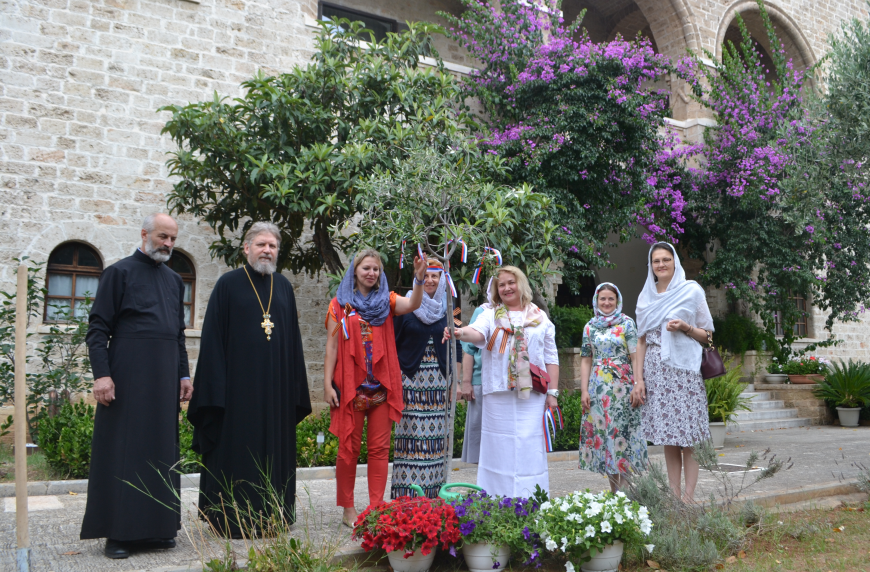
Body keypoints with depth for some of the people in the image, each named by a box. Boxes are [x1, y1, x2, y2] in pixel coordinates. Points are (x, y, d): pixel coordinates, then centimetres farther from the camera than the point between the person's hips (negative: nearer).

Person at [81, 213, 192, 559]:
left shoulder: (174, 280, 15)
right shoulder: (119, 272, -2)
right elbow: (97, 327, -7)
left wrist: (184, 375, 12)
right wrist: (101, 374, -16)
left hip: (164, 378, 6)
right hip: (127, 375, -5)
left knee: (161, 449, 8)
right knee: (122, 451, 0)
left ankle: (155, 527, 17)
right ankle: (117, 533, 9)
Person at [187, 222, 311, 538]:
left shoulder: (284, 287, 11)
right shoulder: (228, 284, -1)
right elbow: (213, 337, -3)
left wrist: (295, 387, 8)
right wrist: (215, 388, -10)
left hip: (275, 387, 4)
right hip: (238, 384, -4)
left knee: (273, 449, 8)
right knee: (236, 451, 1)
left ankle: (271, 519, 19)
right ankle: (232, 520, 12)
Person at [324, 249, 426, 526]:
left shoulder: (387, 301, 9)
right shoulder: (340, 304, 5)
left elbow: (412, 305, -12)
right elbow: (332, 345, 2)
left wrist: (419, 279, -31)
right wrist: (327, 383, -6)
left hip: (382, 385, 2)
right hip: (350, 385, -2)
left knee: (380, 447, 5)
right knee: (349, 447, 4)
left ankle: (377, 507, 14)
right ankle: (348, 509, 15)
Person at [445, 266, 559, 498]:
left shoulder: (540, 318, 12)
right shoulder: (491, 315, 9)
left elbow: (551, 357, 11)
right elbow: (478, 332, -13)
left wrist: (553, 392, 5)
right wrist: (461, 333, -36)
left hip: (532, 393, 0)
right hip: (498, 393, 0)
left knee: (530, 447, -2)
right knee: (499, 446, 2)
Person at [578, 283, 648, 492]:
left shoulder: (627, 323, 2)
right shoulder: (590, 327, 11)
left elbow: (636, 357, -4)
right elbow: (586, 360, 10)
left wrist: (639, 385, -13)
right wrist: (584, 390, 2)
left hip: (622, 387, -3)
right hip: (598, 389, 3)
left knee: (621, 434, -4)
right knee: (602, 435, 3)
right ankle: (615, 492, 13)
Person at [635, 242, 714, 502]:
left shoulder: (691, 290, 3)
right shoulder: (646, 296, 13)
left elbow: (707, 334, 6)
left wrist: (684, 327, -13)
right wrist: (638, 377, 6)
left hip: (683, 370, -3)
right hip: (656, 372, 3)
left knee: (688, 438, -4)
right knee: (668, 440, 6)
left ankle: (688, 498, 1)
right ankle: (674, 498, 11)